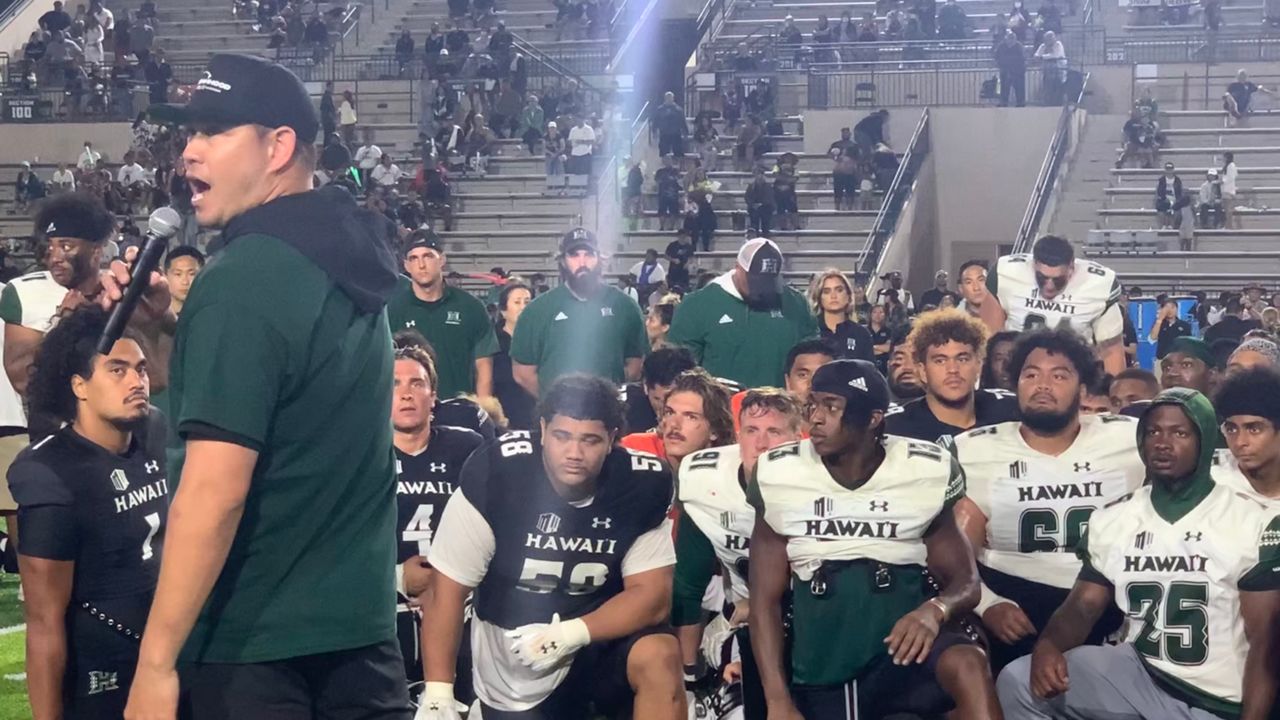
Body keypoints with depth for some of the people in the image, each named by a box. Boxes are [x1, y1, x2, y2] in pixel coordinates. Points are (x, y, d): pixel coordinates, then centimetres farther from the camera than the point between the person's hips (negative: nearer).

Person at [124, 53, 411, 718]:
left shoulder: (241, 280, -18)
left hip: (249, 643, -8)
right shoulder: (346, 263, 9)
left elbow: (215, 490, -23)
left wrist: (156, 662, -20)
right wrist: (165, 324, 9)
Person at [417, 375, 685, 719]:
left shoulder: (642, 486, -15)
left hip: (599, 640, 0)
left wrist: (574, 633, -31)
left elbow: (652, 595, -14)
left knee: (659, 655, -28)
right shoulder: (495, 476, -20)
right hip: (512, 675, 0)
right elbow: (448, 590, -15)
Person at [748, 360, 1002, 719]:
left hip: (902, 645, -2)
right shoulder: (780, 476, 1)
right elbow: (765, 599, 0)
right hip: (822, 667, 2)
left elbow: (965, 580, 3)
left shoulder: (924, 473, -1)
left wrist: (935, 610, -23)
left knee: (968, 665, -32)